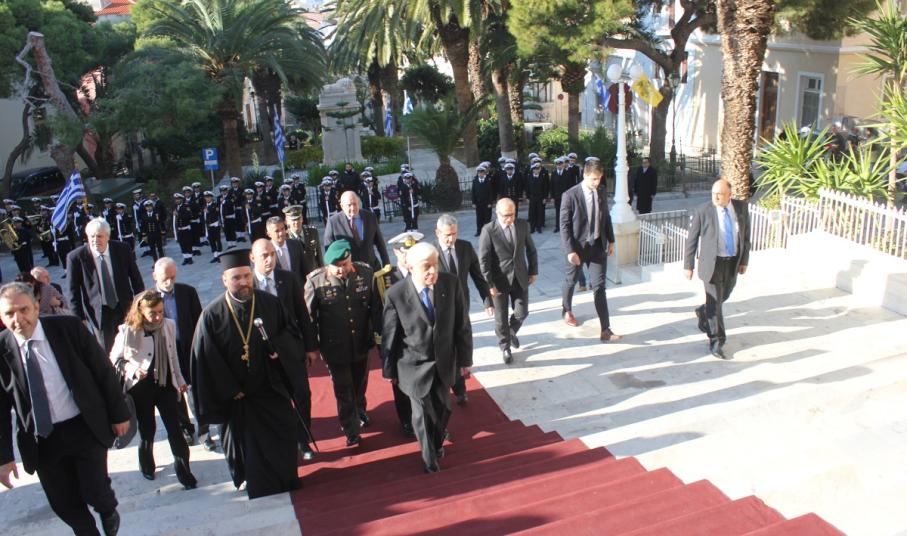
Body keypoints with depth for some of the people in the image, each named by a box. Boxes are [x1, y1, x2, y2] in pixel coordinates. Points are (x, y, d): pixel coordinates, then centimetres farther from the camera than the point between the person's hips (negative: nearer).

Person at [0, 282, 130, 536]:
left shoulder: (68, 328, -12)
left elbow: (104, 371, -3)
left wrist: (119, 413, 0)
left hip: (86, 427, -1)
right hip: (40, 439, 2)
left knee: (95, 493, 0)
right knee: (64, 505, 10)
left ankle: (108, 511, 35)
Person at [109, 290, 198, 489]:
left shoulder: (169, 325, -7)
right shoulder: (128, 331, -16)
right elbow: (115, 359, -3)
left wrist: (180, 380, 14)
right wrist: (132, 370, -19)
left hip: (166, 385, 2)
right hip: (141, 389, -2)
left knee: (175, 429, -1)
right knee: (147, 430, 13)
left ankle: (183, 470, 12)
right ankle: (147, 465, 39)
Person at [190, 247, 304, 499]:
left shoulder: (271, 303, -6)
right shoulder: (212, 315, -13)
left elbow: (292, 332, 7)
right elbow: (206, 359, -10)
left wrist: (280, 347, -14)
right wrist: (230, 390, -11)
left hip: (273, 391, 2)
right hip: (238, 397, -2)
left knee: (283, 439, 14)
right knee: (249, 448, 12)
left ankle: (287, 483, 38)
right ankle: (260, 492, 32)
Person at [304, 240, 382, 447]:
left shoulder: (366, 273, -13)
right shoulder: (316, 281, -19)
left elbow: (376, 307, -4)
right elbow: (309, 316, -10)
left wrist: (380, 334, -3)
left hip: (361, 344, 3)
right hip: (334, 347, -3)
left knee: (360, 383, 24)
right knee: (343, 390, 10)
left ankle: (360, 411, 52)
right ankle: (351, 430, 27)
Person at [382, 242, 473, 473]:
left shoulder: (451, 283, -15)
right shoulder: (396, 294, -20)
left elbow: (462, 324, -5)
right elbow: (389, 336, -8)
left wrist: (465, 359, 0)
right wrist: (389, 369, 1)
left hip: (445, 362, 3)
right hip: (415, 365, -3)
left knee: (442, 408, 21)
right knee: (423, 414, 10)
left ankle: (438, 441, 52)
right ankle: (429, 458, 36)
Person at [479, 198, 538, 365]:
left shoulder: (523, 225, -2)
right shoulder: (488, 230, -14)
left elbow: (531, 250, 10)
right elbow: (484, 260, -13)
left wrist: (533, 271, 9)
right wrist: (489, 284, -15)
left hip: (520, 278, 3)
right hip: (499, 281, -3)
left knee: (522, 312, 10)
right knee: (501, 317, 8)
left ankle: (511, 332, 43)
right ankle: (505, 346, 30)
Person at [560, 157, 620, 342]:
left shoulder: (601, 191, 1)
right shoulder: (570, 195, -16)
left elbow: (606, 216, 11)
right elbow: (564, 226, -15)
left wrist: (611, 240, 10)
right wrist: (570, 251, -18)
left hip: (598, 245, 3)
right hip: (578, 246, -3)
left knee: (599, 286, -1)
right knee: (571, 281, 19)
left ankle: (605, 330, -2)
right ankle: (566, 310, 46)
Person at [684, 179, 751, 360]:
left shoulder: (741, 208, -1)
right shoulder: (703, 211, -11)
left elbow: (746, 235, 8)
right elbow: (691, 240, -6)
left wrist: (744, 260, 7)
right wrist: (688, 265, -6)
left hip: (733, 262, 4)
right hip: (712, 263, -4)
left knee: (723, 297, 19)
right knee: (714, 302, -1)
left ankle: (703, 312, 49)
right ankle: (716, 342, 9)